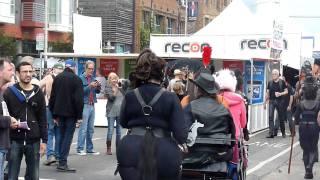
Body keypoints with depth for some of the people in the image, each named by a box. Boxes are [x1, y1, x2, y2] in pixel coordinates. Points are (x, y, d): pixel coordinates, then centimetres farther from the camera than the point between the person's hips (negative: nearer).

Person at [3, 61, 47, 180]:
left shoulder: (38, 93, 6)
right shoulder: (9, 92, 0)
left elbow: (43, 119, 7)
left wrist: (44, 140, 2)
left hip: (34, 140, 2)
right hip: (14, 140, -2)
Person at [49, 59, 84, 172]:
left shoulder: (57, 78, 9)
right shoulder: (76, 79, -8)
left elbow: (52, 97, 11)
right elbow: (79, 99, -12)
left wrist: (54, 115, 15)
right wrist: (79, 116, -8)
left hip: (59, 112, 5)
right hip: (71, 113, -5)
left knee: (62, 136, 15)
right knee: (68, 137, -4)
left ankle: (61, 161, 16)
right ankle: (62, 163, -10)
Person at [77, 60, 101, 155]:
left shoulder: (93, 78, 13)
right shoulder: (81, 78, -6)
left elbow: (97, 91, 14)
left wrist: (98, 87, -6)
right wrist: (89, 86, -23)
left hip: (92, 105, 7)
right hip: (84, 105, -7)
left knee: (91, 129, 10)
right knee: (83, 129, -7)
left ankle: (90, 148, 16)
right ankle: (80, 149, -2)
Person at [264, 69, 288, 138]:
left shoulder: (282, 82, 0)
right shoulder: (270, 83, 7)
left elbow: (286, 91, 2)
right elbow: (267, 93, 12)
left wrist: (280, 94, -17)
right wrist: (265, 102, 11)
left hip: (280, 101, -2)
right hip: (271, 101, 2)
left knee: (281, 117, 7)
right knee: (270, 117, -10)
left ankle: (283, 132, 22)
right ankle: (271, 133, -12)